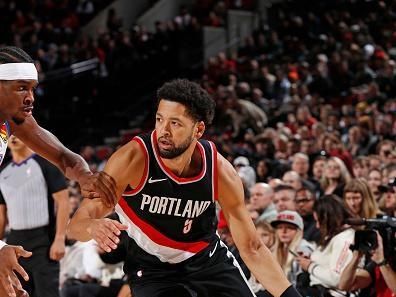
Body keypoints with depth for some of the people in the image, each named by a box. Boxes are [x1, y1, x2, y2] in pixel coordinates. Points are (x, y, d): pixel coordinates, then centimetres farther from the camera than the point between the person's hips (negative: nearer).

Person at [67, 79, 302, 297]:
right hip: (153, 270, -3)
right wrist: (93, 226, -51)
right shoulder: (134, 158, -27)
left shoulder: (219, 170, -19)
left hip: (209, 260, 3)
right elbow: (76, 224, -27)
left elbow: (252, 248, -8)